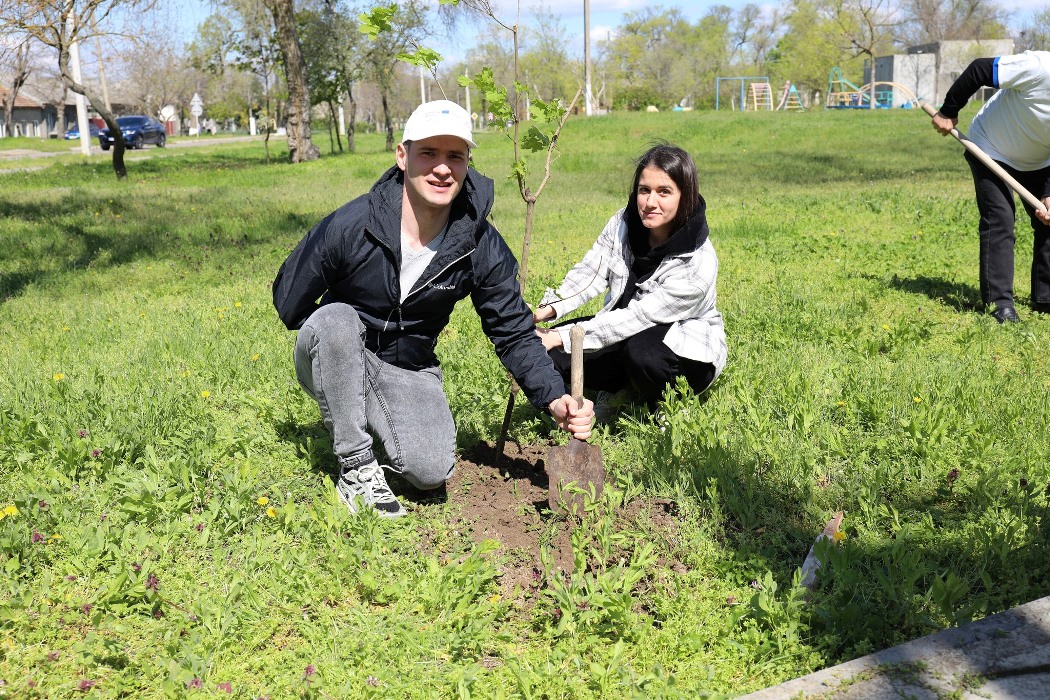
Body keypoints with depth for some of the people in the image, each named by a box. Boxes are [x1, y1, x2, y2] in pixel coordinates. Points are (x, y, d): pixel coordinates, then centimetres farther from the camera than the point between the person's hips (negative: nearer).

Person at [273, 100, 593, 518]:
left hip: (409, 371, 1)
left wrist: (554, 398, -24)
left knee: (431, 472, -22)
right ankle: (355, 466, -20)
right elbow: (288, 301, -7)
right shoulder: (349, 226, -22)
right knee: (335, 320, -35)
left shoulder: (483, 247, -14)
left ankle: (378, 422, 13)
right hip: (334, 364, -1)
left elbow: (513, 333, -10)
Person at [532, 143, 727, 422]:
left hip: (687, 349, -5)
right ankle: (621, 388, 9)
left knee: (641, 351, -40)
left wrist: (563, 337, -34)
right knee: (546, 351, -14)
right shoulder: (624, 223, -11)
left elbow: (637, 317, -31)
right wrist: (550, 308, -31)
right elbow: (590, 272, -11)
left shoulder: (698, 263, -29)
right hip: (627, 331, 5)